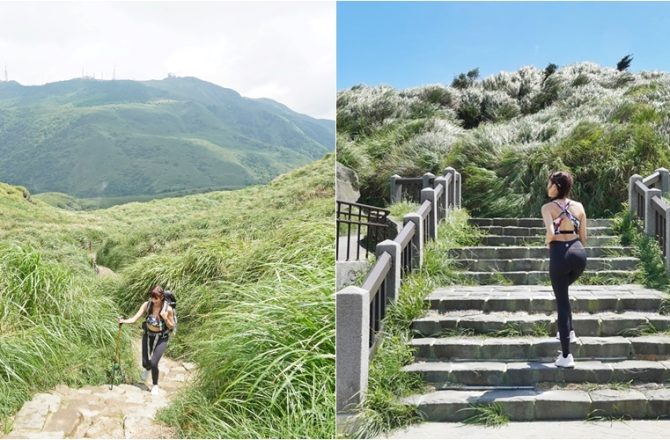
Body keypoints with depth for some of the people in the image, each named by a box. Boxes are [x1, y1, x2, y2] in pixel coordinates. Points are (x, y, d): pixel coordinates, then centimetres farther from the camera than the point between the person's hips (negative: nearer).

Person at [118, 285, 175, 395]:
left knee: (153, 363, -11)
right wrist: (124, 321, -37)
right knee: (145, 363, 6)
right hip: (148, 335, 3)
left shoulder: (168, 309, -19)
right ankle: (147, 369, 48)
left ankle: (155, 385, 17)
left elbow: (171, 327, -9)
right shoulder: (147, 305, -14)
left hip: (161, 338, -3)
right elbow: (134, 319, -17)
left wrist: (165, 318, -27)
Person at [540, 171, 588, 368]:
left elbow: (550, 232, -20)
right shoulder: (579, 206, 8)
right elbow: (583, 237, 10)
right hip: (579, 253, 5)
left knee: (562, 300, 2)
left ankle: (566, 356, 2)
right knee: (562, 290, 32)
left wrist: (547, 242, 1)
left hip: (560, 254, -5)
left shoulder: (548, 208, -5)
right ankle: (568, 331, 34)